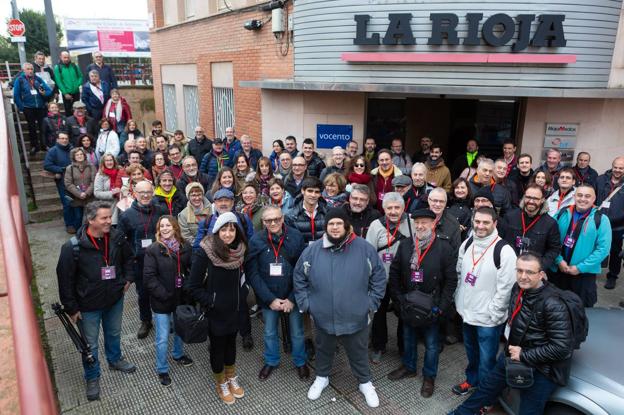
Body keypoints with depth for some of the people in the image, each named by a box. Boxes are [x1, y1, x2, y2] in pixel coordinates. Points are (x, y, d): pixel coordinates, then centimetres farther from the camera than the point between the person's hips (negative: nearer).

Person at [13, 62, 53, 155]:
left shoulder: (38, 79, 8)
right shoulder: (19, 80, 0)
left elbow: (49, 90, 7)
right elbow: (16, 95, -1)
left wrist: (44, 93, -14)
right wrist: (21, 107, -6)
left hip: (41, 107, 1)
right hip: (28, 108, -1)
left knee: (43, 126, 1)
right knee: (32, 127, 6)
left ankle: (44, 145, 14)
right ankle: (34, 146, 15)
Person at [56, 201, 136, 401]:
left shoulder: (117, 237, -12)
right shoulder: (73, 247, -24)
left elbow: (128, 258, 9)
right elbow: (65, 279, -15)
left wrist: (128, 278, 2)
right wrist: (71, 308, -11)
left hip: (115, 299, 4)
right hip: (89, 305, -4)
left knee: (114, 333, 27)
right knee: (90, 344, 15)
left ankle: (115, 360, 53)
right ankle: (92, 377, 38)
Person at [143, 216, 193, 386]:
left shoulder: (185, 246, -4)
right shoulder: (153, 249, -13)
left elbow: (192, 270, 1)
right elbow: (149, 277, -15)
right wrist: (165, 295, -19)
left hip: (182, 298, 4)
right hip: (162, 301, -3)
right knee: (162, 339, 5)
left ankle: (178, 354, 50)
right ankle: (162, 370, 27)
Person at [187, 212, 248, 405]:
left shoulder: (239, 250, -7)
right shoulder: (204, 252, -23)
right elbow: (193, 287, -17)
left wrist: (242, 296, 2)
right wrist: (211, 303, -17)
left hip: (236, 309, 5)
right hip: (216, 312, -4)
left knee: (231, 342, 22)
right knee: (217, 346, 15)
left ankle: (232, 378, 44)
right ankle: (221, 384, 37)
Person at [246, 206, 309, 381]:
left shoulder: (296, 237, -13)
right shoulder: (256, 241, -11)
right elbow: (252, 273, -10)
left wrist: (292, 298, -14)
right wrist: (270, 299, -14)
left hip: (292, 297, -1)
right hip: (268, 298, 1)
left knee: (297, 332, 16)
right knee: (270, 332, 20)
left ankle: (300, 362, 41)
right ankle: (271, 361, 45)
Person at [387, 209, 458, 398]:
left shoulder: (444, 248, -14)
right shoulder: (405, 245, -4)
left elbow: (451, 281, -11)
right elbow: (394, 273, 1)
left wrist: (441, 307, -14)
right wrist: (398, 299, -6)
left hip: (431, 308, -3)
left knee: (431, 344, 14)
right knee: (408, 338, 22)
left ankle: (429, 376, 36)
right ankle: (408, 367, 45)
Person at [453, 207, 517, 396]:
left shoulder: (504, 251, -19)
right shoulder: (466, 244, -1)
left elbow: (505, 289, -17)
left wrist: (492, 315, -15)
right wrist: (459, 302, 9)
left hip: (489, 319, -5)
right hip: (467, 313, 6)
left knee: (486, 359, 10)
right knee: (471, 353, 26)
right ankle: (472, 380, 48)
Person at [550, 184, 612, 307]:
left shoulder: (601, 219, -8)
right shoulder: (562, 214, 0)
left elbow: (603, 249, -13)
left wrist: (580, 267, -15)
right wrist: (559, 260, -10)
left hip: (584, 273, -2)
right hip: (557, 270, 3)